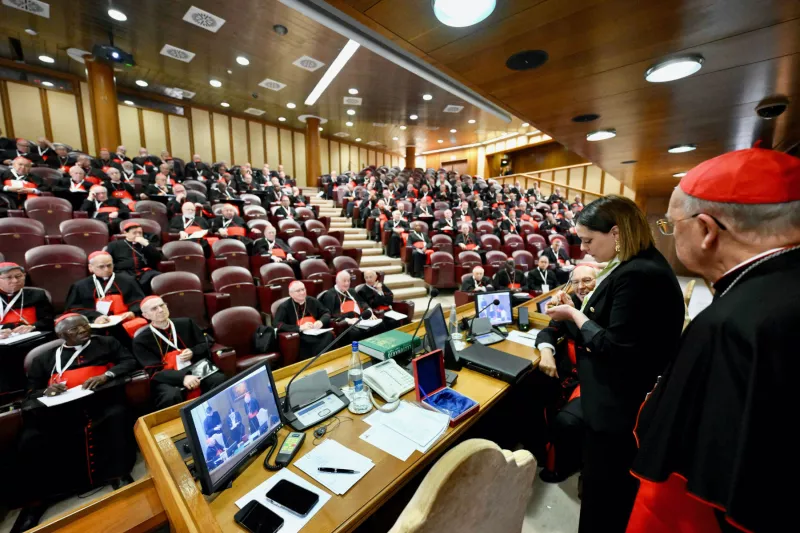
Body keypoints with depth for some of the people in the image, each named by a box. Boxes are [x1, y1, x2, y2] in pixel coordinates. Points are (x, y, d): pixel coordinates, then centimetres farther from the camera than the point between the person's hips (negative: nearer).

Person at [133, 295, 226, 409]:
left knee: (219, 379, -30)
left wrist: (193, 352, -5)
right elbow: (154, 371, -6)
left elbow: (205, 345, 20)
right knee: (171, 396, -38)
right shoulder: (140, 341, 4)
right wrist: (182, 377, -24)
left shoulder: (186, 323, 14)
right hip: (167, 380, -2)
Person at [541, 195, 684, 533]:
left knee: (604, 493, 12)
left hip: (620, 408, -10)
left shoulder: (638, 276, -27)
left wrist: (574, 315, -15)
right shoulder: (639, 265, 6)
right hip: (620, 402, 10)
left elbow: (615, 346, -25)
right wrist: (576, 309, 1)